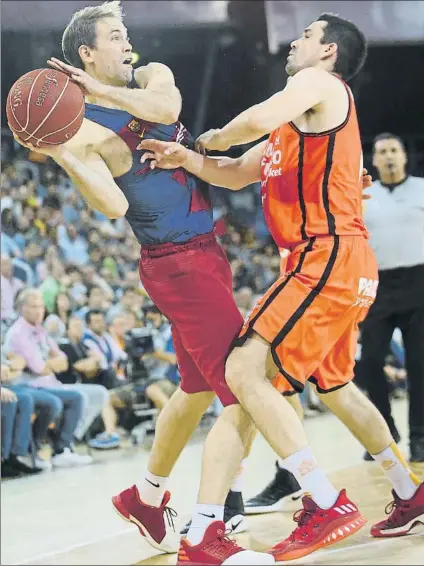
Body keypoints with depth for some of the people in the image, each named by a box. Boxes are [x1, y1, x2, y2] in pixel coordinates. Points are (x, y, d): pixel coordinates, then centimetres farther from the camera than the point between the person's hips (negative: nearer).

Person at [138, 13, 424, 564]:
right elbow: (237, 173, 25)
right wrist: (188, 159, 6)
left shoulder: (318, 83, -4)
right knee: (335, 386, 24)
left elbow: (258, 120, -25)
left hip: (330, 257, -11)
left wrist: (212, 138, -4)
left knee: (246, 371, -19)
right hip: (331, 265, 11)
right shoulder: (302, 117, 25)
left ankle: (329, 505, -20)